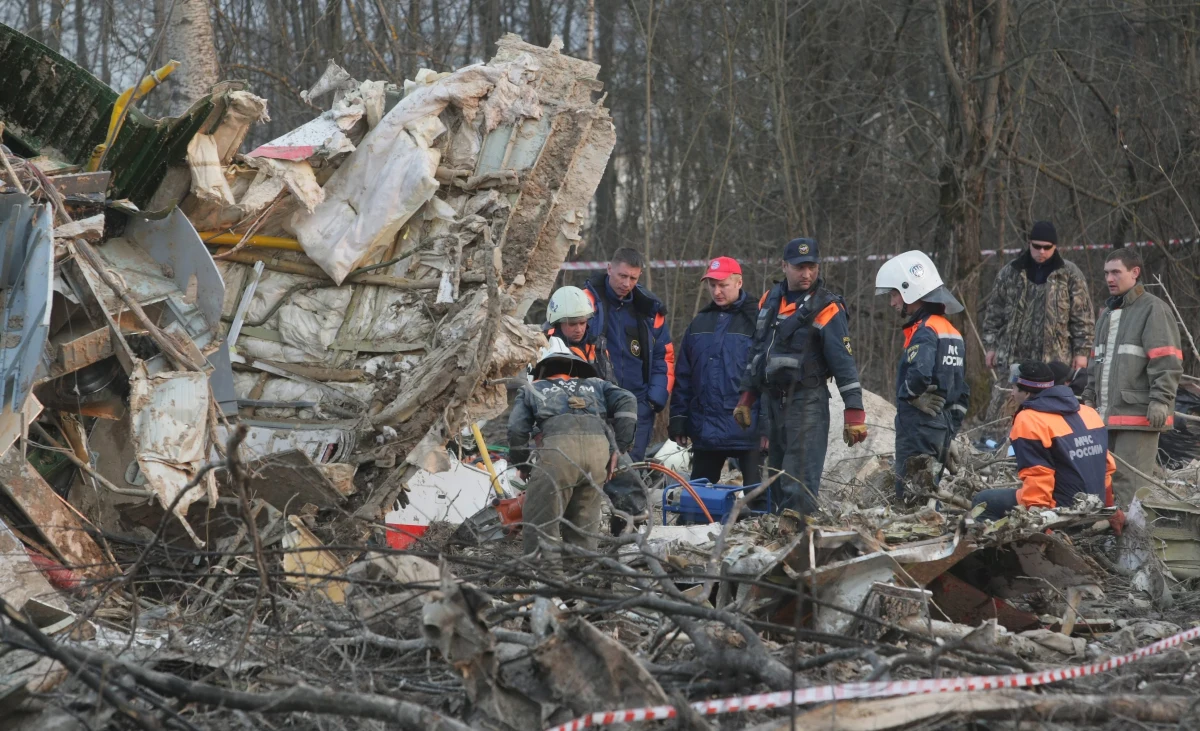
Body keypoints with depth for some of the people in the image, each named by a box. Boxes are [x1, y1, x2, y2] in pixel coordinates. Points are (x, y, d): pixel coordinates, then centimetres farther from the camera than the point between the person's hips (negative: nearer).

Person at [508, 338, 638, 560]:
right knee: (583, 523, 15)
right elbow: (627, 402, 18)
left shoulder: (531, 390, 31)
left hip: (559, 446, -3)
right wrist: (618, 449, 17)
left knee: (541, 521, 1)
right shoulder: (594, 385, 34)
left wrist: (521, 465, 31)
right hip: (600, 446, 3)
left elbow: (516, 429, 18)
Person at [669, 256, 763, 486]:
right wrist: (678, 419, 8)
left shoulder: (755, 321, -4)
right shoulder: (700, 324, 12)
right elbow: (683, 376, 14)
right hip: (706, 430, 6)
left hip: (746, 430, -6)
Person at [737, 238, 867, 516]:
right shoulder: (770, 300, 12)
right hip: (772, 398, 7)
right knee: (778, 474, 11)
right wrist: (746, 398, 19)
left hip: (807, 402, -7)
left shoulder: (826, 309, -8)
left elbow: (844, 362, -12)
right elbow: (756, 351, 21)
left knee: (800, 481, -12)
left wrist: (854, 412, -18)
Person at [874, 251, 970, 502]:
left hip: (920, 427, -10)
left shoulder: (924, 331, -13)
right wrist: (951, 429, 20)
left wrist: (908, 394, -12)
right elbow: (962, 390, 19)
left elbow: (919, 374, -32)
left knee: (910, 499, -9)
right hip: (943, 429, 10)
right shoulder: (951, 331, 16)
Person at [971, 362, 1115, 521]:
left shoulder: (1029, 421, -13)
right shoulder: (1089, 413, 11)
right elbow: (1106, 467, 16)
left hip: (1060, 510, -9)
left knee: (982, 502, 4)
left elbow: (1037, 479, -21)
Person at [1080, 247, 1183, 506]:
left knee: (1128, 482, -13)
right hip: (1107, 415, 8)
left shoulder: (1153, 309, -5)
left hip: (1138, 415, -8)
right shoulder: (1107, 313, 21)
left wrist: (1160, 401, -18)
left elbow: (1167, 362, -12)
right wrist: (1089, 398, 22)